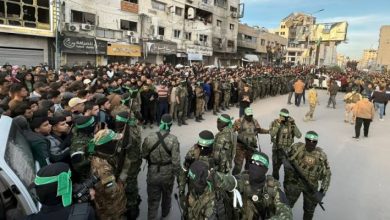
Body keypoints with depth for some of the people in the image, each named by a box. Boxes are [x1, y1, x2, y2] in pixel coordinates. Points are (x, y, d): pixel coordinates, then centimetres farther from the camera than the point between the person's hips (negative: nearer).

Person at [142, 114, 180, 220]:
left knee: (153, 199, 15)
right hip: (168, 174, 0)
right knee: (167, 195, 27)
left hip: (152, 174, 0)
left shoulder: (149, 138, -13)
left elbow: (144, 155, -1)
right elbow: (176, 161, -18)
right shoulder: (173, 139, -20)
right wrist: (178, 175, -4)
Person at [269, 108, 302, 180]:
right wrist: (278, 124, -30)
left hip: (288, 149, 1)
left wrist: (293, 125, -22)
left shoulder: (291, 124, -4)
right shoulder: (274, 123, -9)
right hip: (277, 149, 0)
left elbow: (299, 135, -14)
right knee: (276, 167, 14)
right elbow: (272, 134, -27)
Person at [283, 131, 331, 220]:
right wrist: (286, 163, -20)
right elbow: (286, 157, 4)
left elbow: (327, 174, -4)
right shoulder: (296, 147, -11)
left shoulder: (321, 155, -9)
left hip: (311, 186, 1)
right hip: (294, 183, -1)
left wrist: (322, 191, -12)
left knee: (309, 210, 18)